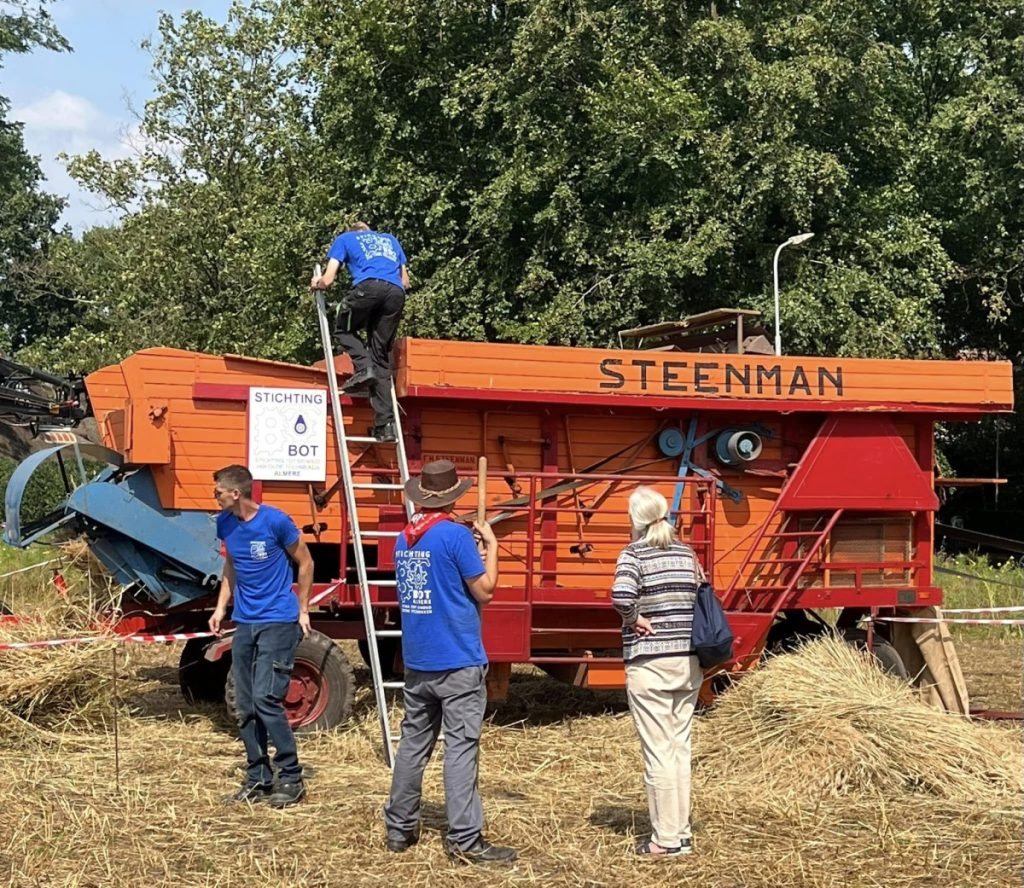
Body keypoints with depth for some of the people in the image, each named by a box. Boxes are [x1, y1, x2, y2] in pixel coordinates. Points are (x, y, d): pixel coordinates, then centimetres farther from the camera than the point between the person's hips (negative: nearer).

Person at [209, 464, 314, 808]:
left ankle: (292, 779, -3)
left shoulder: (275, 521, -14)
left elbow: (305, 563, -2)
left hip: (277, 622, -7)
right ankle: (257, 779, 17)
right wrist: (221, 608, 11)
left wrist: (303, 611, 1)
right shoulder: (225, 524, 4)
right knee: (246, 707, 7)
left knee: (266, 699, -13)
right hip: (244, 622, 7)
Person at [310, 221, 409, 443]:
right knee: (382, 357, 8)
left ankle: (363, 368, -5)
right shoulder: (390, 239, 38)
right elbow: (405, 281, 33)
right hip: (396, 292, 3)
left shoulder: (344, 239, 27)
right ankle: (385, 425, -1)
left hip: (369, 286, -3)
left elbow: (327, 280, 19)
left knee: (344, 328, 23)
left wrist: (316, 284, 40)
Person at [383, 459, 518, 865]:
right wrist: (491, 547, 4)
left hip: (417, 661, 7)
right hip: (457, 661, -7)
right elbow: (485, 591, -9)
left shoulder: (404, 539, 8)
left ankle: (399, 828, 21)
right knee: (461, 747, -5)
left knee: (413, 743, 14)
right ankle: (464, 839, -5)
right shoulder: (456, 536, -13)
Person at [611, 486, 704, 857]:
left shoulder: (635, 553, -8)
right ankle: (682, 834, 18)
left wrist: (635, 620, -9)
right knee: (680, 749, 13)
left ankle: (665, 839, 4)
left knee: (658, 753, 0)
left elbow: (621, 596, -24)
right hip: (688, 662, 6)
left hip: (649, 664, -5)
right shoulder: (686, 553, 9)